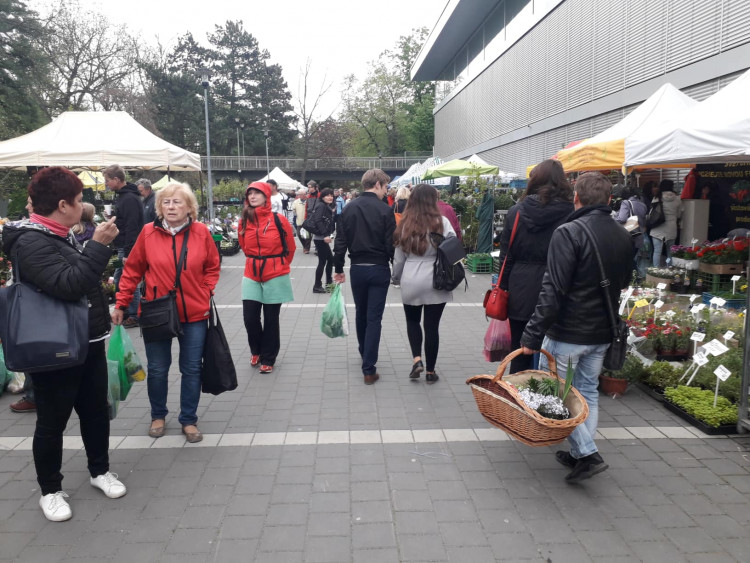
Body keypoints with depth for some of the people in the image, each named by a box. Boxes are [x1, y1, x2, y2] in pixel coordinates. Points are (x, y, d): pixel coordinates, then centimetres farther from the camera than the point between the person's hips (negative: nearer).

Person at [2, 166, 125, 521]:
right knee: (52, 422, 7)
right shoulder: (31, 242, -18)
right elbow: (68, 285, -31)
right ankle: (50, 491, 24)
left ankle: (100, 471, 35)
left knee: (96, 411, 17)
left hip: (88, 344, 9)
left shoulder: (63, 236, 12)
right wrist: (98, 245, -27)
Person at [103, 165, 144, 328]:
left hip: (128, 249, -10)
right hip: (122, 248, 10)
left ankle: (134, 316, 7)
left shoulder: (130, 198, -17)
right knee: (119, 281, 15)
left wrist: (128, 253, -23)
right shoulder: (122, 196, 16)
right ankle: (124, 312, 25)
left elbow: (132, 227, -22)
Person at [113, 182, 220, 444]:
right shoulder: (148, 233, -6)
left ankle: (189, 420, 26)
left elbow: (212, 267, 7)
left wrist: (206, 293, -3)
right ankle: (158, 416, 35)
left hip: (194, 314, 0)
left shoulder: (201, 232, -5)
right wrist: (121, 304, 1)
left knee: (192, 369, 9)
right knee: (157, 369, 12)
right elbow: (133, 270, 1)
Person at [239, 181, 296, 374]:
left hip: (275, 276, -3)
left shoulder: (279, 220, -9)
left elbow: (290, 248, 4)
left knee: (271, 319, 6)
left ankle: (268, 358, 22)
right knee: (250, 316, 0)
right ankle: (256, 351, 28)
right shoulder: (244, 221, 1)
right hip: (251, 276, 3)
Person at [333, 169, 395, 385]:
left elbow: (340, 241, 1)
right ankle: (369, 369, 0)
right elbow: (391, 245, -12)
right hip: (379, 269, -4)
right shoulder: (385, 210, -11)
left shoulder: (349, 208, 1)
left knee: (361, 314, 21)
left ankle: (365, 354, 39)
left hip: (357, 269, 4)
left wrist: (338, 268, 8)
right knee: (374, 318, 1)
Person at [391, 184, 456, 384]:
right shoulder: (442, 222, -7)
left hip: (410, 281, 2)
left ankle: (416, 359, 6)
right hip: (436, 281, -1)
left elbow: (399, 257, 7)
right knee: (432, 325, 8)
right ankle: (430, 371, 17)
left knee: (412, 321, 22)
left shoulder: (405, 223, 1)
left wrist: (396, 278, 21)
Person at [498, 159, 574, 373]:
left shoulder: (516, 212, -1)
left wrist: (504, 288, 10)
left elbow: (506, 256, 2)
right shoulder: (570, 214, -7)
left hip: (521, 293, 2)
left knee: (520, 354, 13)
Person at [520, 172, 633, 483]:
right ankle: (580, 453, 24)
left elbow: (553, 291, -23)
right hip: (602, 333, 7)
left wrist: (532, 335, -20)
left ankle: (587, 453, 3)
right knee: (588, 391, 19)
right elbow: (624, 282, 19)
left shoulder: (569, 232, -18)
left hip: (567, 332, -7)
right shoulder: (623, 236, 6)